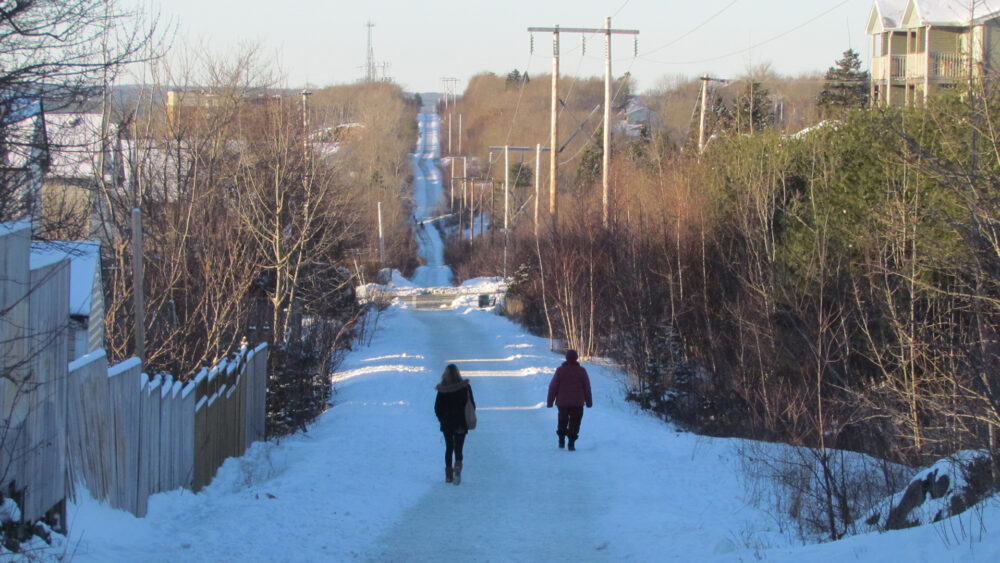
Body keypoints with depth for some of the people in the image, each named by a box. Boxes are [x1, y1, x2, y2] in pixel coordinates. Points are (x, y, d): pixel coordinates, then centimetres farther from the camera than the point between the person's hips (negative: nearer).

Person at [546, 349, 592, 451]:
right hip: (578, 403, 0)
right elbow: (587, 388, 3)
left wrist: (550, 401, 4)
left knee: (562, 421, 18)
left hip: (562, 402, 1)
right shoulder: (581, 371, -2)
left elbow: (553, 387, -3)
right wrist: (589, 401, 13)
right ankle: (572, 443, -7)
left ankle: (561, 441, 19)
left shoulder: (560, 370, -5)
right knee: (575, 423, 3)